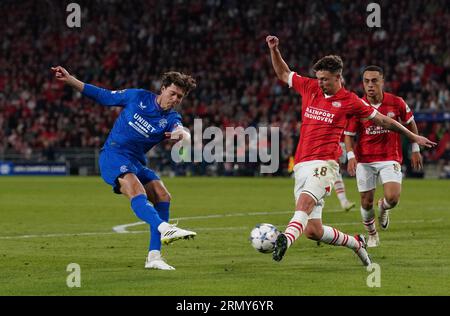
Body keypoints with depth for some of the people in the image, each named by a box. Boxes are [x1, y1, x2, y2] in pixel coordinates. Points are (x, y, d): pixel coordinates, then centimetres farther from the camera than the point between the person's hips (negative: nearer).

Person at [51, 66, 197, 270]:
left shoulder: (171, 118, 0)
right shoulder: (138, 97, -1)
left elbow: (184, 133, -23)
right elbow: (104, 96, 9)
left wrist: (182, 134, -50)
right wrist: (69, 79, 6)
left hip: (136, 162, 5)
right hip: (113, 154, -5)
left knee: (163, 197, -12)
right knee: (136, 191, -30)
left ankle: (154, 256, -10)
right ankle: (164, 228, -57)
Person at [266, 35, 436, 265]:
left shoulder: (348, 101, 3)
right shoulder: (309, 87, 13)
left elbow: (382, 120, 13)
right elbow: (283, 74, 29)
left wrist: (413, 137, 19)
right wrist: (274, 49, 16)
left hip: (323, 164, -5)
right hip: (301, 165, 5)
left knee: (305, 201, -34)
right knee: (313, 231, 1)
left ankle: (286, 238, -59)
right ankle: (356, 243, 25)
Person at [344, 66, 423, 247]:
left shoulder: (396, 103, -6)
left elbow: (410, 124, 11)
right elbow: (349, 134, 2)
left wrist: (415, 150, 11)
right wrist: (351, 156, -13)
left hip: (390, 158, -1)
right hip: (364, 160, 1)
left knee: (392, 198, -18)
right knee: (367, 203, 3)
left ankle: (383, 208, 20)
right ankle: (372, 235, 30)